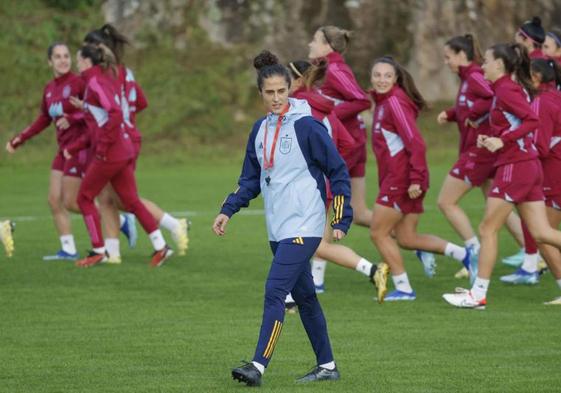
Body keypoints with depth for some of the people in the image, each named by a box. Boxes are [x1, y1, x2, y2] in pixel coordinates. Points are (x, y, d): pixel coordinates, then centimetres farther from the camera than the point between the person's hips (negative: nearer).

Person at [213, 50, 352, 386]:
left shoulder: (306, 126, -10)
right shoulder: (261, 129, 10)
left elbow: (338, 172, -7)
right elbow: (251, 179, 18)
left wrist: (342, 220, -10)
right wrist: (228, 211, 7)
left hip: (304, 226, -8)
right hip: (278, 228, 8)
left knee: (275, 291, -16)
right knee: (304, 296, 13)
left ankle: (259, 366, -20)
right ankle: (327, 366, 22)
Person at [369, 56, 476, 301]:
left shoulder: (394, 102, -13)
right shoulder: (383, 102, 16)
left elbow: (415, 142, -21)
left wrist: (415, 178, -25)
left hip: (403, 178, -9)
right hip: (393, 178, 9)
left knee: (378, 233, -2)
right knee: (406, 238, 12)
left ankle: (403, 288, 4)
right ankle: (463, 254, 15)